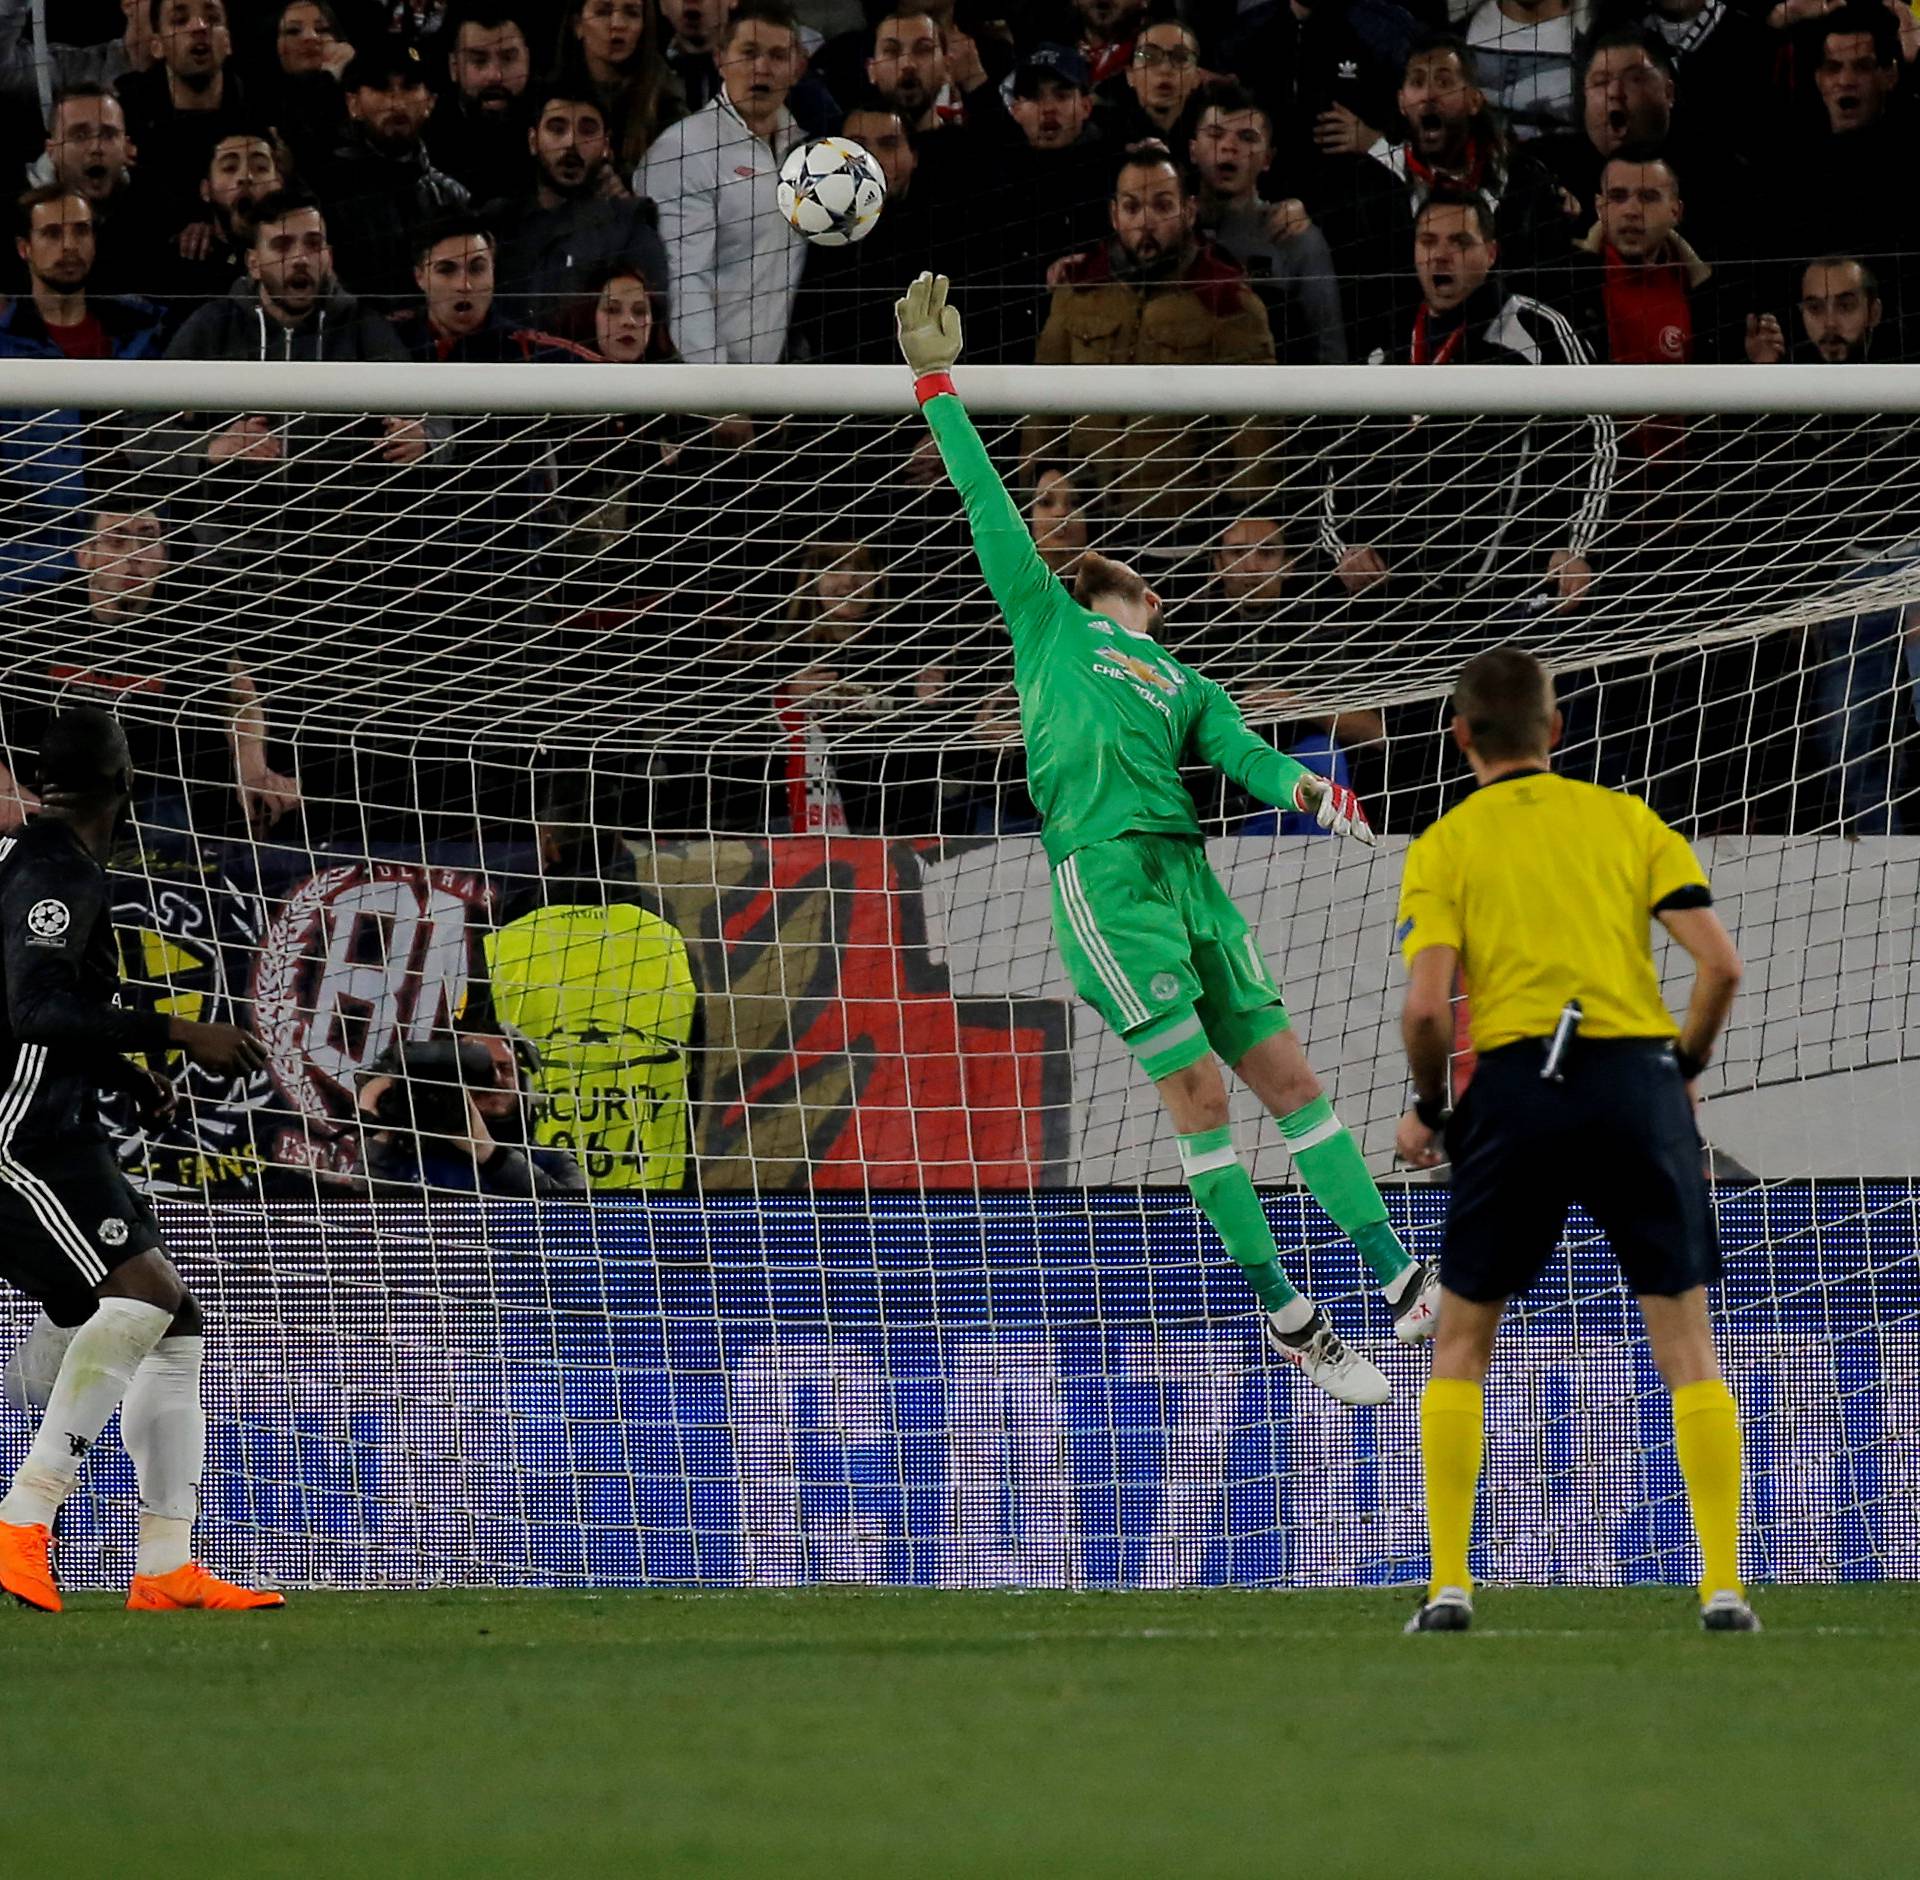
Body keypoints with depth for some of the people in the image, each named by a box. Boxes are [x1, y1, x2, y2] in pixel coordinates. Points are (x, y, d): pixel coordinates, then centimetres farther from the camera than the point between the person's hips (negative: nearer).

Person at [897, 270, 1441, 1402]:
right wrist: (937, 384, 10)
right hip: (1104, 872, -5)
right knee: (1196, 1088, -8)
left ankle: (1403, 1281, 0)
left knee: (1285, 1072, 2)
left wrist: (1306, 791, -12)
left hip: (1186, 872, 5)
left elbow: (1244, 758, 10)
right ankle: (1283, 1310, -6)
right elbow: (989, 504, 14)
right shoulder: (1053, 623, 18)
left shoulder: (1185, 685, 27)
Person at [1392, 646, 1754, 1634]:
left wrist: (1427, 1109, 11)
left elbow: (1426, 1006, -6)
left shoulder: (1443, 847, 6)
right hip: (1638, 1071, 1)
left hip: (1516, 1080, -1)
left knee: (1462, 1338, 13)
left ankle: (1449, 1584, 6)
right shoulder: (1627, 820, 11)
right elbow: (1720, 964, 2)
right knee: (1684, 1340, 6)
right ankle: (1723, 1584, -3)